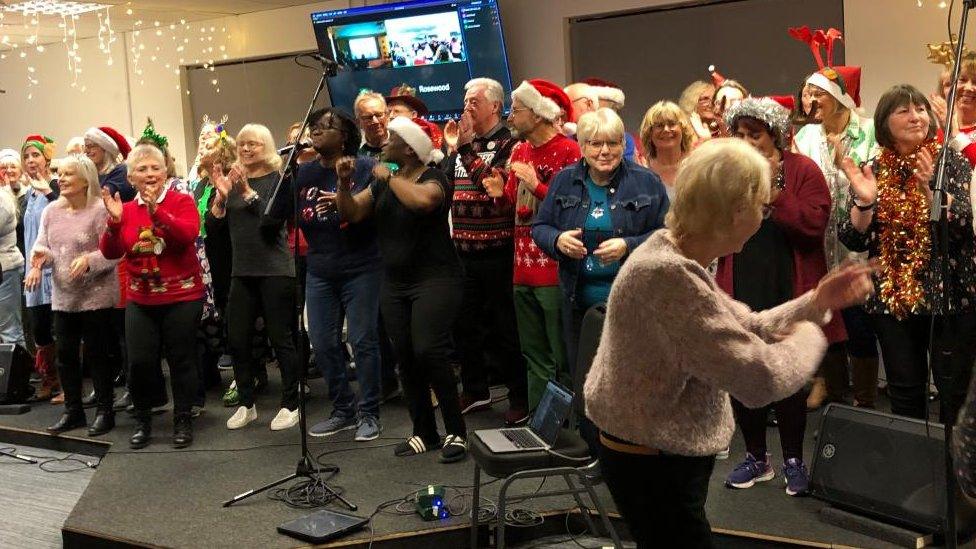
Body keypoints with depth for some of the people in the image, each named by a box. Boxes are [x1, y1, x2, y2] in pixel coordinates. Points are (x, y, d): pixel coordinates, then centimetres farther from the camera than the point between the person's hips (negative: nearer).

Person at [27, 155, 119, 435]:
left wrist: (89, 260, -30)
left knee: (96, 354, 2)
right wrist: (38, 258, -11)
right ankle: (72, 411, 25)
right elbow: (41, 244, 10)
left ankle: (104, 411, 15)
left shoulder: (101, 210, -13)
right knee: (65, 353, 11)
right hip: (63, 297, 6)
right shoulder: (51, 211, 7)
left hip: (96, 297, -6)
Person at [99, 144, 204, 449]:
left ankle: (183, 421, 19)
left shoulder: (181, 202, -4)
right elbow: (110, 253, -1)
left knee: (181, 360, 4)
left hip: (181, 297, -3)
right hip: (140, 300, 3)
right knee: (139, 362, 2)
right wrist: (114, 221, -17)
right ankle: (142, 422, 21)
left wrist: (156, 210, -31)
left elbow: (188, 234, -23)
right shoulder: (126, 209, 7)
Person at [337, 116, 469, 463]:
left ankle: (456, 432, -5)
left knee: (429, 351, -17)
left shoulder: (434, 178, -9)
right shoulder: (382, 182, 13)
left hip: (434, 279, -7)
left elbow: (422, 200, -32)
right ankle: (424, 433, 17)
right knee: (406, 358, 6)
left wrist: (390, 177, -17)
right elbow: (351, 214, 10)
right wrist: (344, 183, -6)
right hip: (394, 282, 7)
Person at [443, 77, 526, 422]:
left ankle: (520, 395, 14)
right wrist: (447, 148, 3)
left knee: (505, 328, 1)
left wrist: (466, 149, -19)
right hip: (463, 251, 7)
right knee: (464, 325, 14)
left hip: (497, 254, -7)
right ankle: (475, 391, 28)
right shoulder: (463, 144, 14)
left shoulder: (509, 144, -6)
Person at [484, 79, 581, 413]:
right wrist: (502, 193, 2)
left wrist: (535, 186, -21)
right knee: (534, 354, 16)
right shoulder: (519, 151, 14)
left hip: (555, 271, -8)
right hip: (523, 269, 8)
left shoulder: (568, 151, -10)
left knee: (563, 356, 0)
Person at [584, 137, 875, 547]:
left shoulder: (675, 255, 3)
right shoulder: (667, 275, -30)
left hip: (663, 456, 10)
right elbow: (760, 378, -32)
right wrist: (809, 336, -13)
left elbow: (743, 330, 12)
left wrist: (816, 302, 4)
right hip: (653, 467, -10)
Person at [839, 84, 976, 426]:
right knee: (904, 392, 10)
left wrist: (930, 189, -28)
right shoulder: (873, 172, 5)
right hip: (891, 298, 2)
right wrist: (864, 202, -17)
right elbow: (853, 241, 1)